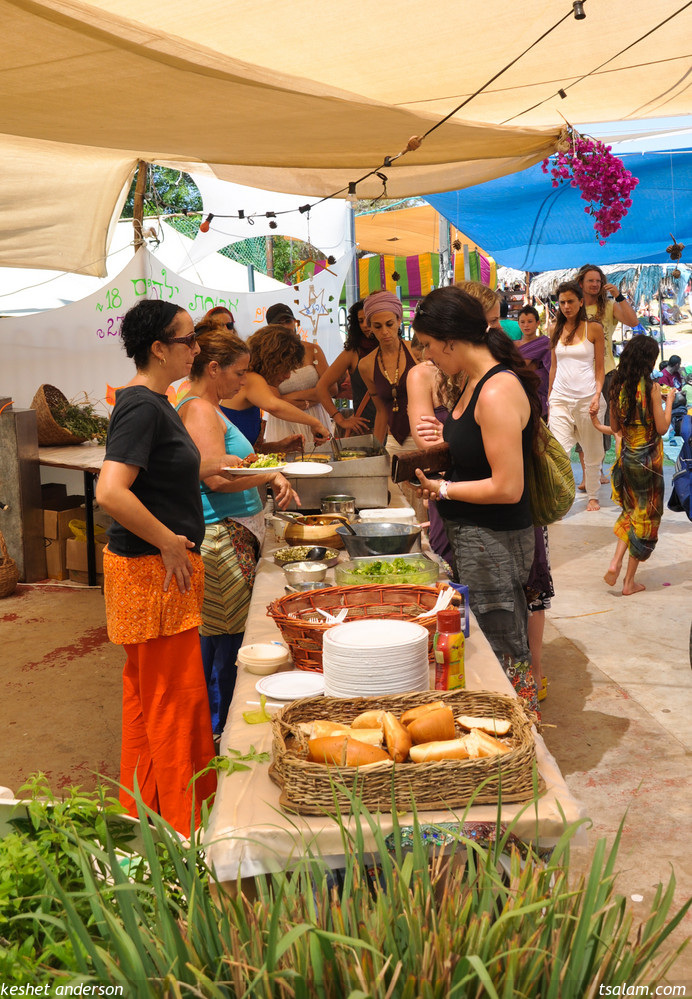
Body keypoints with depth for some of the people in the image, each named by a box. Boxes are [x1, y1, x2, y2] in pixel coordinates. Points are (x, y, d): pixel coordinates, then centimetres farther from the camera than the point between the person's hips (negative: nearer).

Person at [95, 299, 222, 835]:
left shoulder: (154, 401, 12)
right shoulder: (141, 406, -19)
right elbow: (111, 492, -29)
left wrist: (216, 465, 17)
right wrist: (170, 544, -22)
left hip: (162, 565, 10)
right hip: (155, 570, -10)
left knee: (147, 688, 18)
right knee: (176, 695, -1)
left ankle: (141, 807, 33)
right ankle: (181, 829, 12)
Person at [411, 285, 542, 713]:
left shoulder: (498, 392, -22)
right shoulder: (477, 382, 8)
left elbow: (507, 487, -25)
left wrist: (443, 489, -14)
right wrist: (447, 437, 3)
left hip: (494, 540, -10)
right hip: (469, 534, 10)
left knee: (503, 654, 3)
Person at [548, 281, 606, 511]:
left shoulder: (594, 329, 1)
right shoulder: (556, 330, 10)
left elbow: (599, 367, 1)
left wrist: (597, 396, -11)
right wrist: (549, 396, 17)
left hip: (587, 398, -2)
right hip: (560, 399, 2)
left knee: (591, 453, 9)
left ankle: (593, 496, 25)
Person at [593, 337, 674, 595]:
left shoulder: (617, 386, 0)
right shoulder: (651, 387, -16)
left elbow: (615, 427, 7)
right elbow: (662, 427, -13)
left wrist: (600, 426, 27)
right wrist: (669, 399, -1)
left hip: (627, 456, 5)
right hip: (648, 458, -5)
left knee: (631, 511, 22)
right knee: (645, 516, 7)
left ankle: (615, 564, 5)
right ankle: (630, 581, 12)